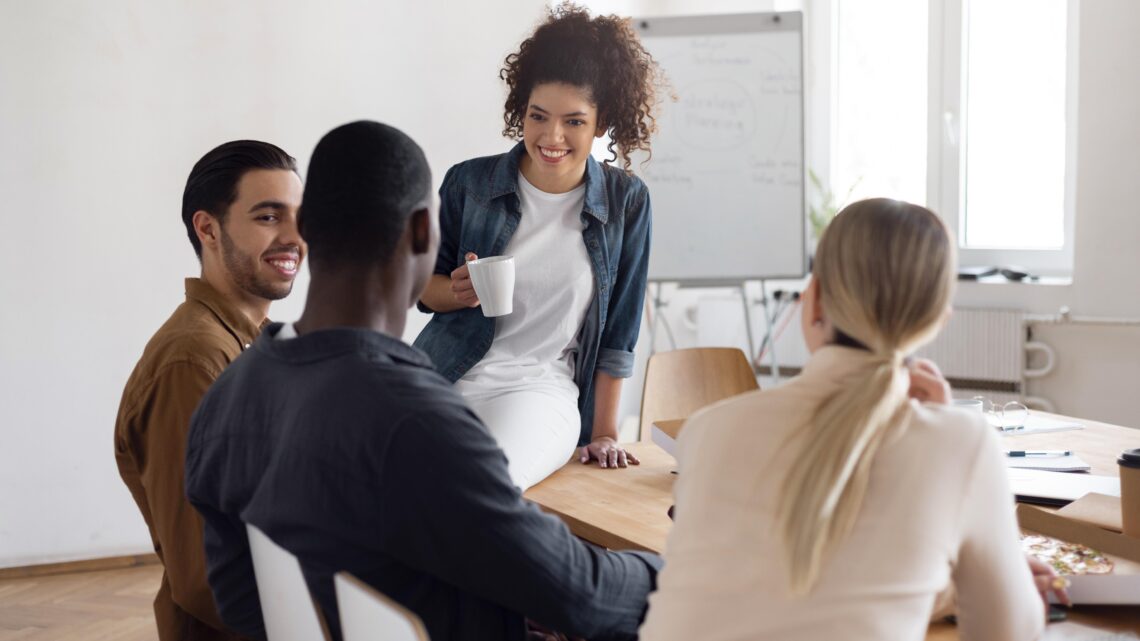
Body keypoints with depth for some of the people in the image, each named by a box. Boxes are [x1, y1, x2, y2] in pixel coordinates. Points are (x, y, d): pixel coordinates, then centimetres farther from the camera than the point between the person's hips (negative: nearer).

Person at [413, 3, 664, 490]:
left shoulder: (626, 202, 1)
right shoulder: (469, 183, 1)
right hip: (447, 378, 2)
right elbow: (424, 285, 12)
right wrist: (457, 291, -12)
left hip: (542, 387, -1)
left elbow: (617, 330, 6)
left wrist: (603, 433, 6)